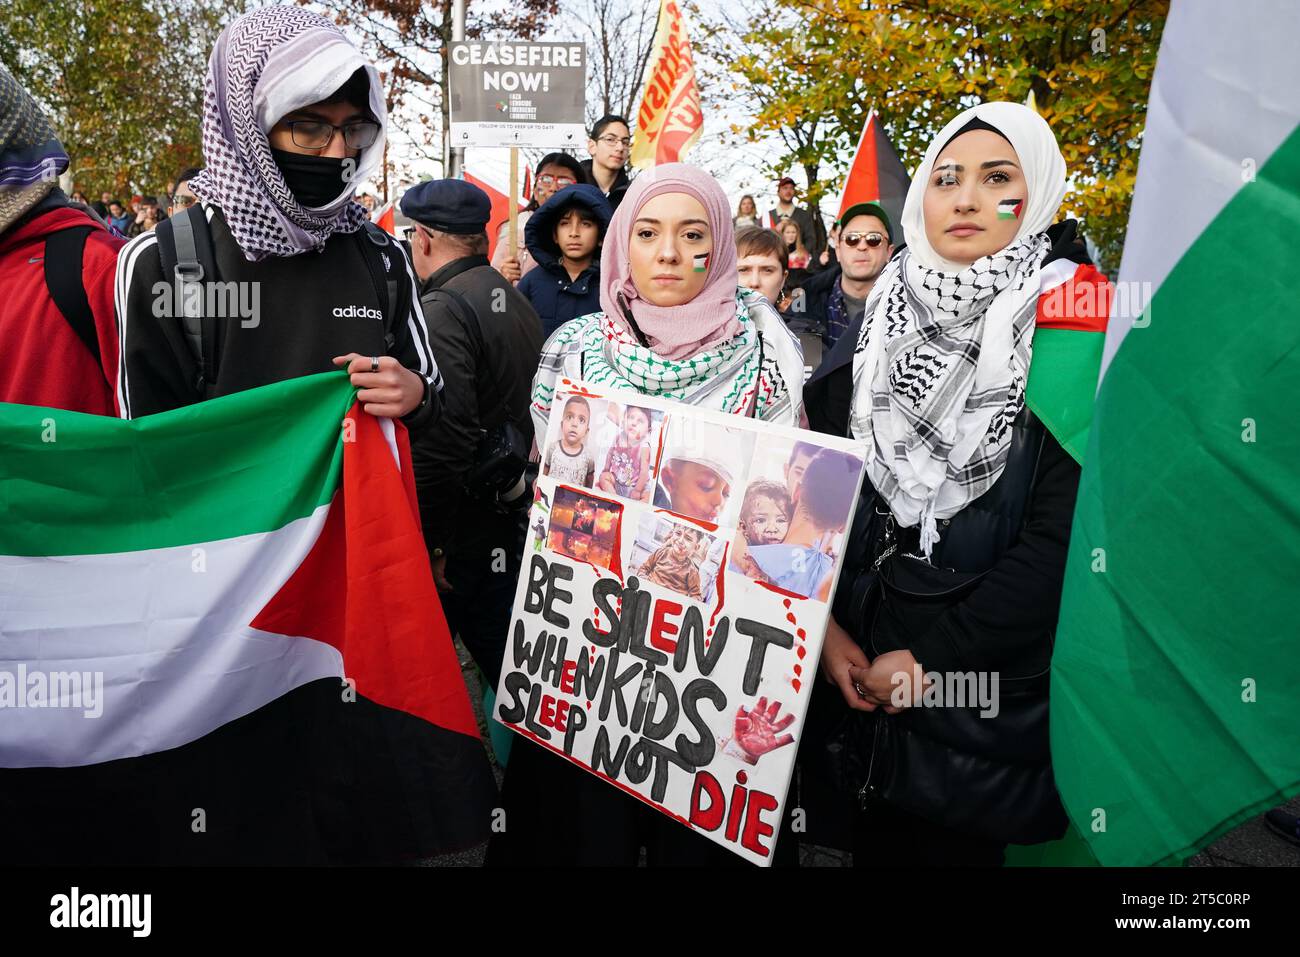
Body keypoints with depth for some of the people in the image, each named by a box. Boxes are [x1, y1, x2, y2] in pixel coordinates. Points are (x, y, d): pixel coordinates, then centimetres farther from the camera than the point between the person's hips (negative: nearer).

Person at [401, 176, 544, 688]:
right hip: (512, 521, 9)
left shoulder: (444, 309, -17)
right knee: (504, 659, 19)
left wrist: (430, 544, -20)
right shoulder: (517, 301, 11)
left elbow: (444, 439, -27)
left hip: (464, 534, -9)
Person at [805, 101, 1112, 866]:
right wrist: (823, 623, -7)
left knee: (956, 845, 13)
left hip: (990, 687, -4)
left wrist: (934, 657, -16)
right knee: (876, 839, 20)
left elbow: (1066, 532, -17)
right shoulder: (879, 321, 5)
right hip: (860, 669, 4)